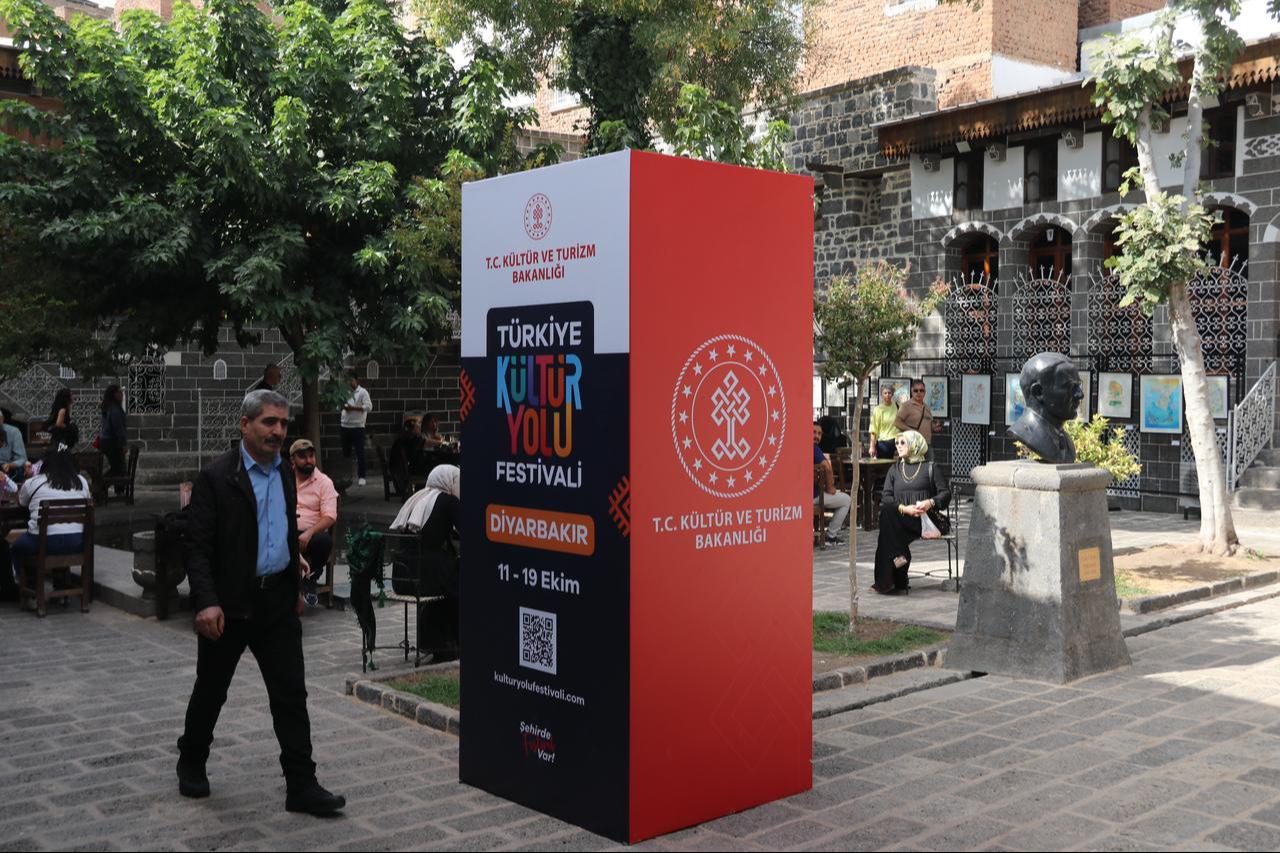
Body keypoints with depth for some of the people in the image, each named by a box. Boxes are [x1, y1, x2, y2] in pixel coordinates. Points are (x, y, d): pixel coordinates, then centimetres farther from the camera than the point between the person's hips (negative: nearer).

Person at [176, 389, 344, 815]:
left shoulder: (285, 474, 8)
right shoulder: (216, 476, -12)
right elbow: (198, 546, -16)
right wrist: (206, 601, -25)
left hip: (276, 601, 5)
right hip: (229, 604, -5)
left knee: (291, 693, 0)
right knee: (211, 689, 13)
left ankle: (302, 785, 4)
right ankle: (191, 762, 37)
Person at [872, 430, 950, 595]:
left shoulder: (930, 468, 14)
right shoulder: (894, 470, 22)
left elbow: (945, 493, 6)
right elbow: (885, 498, 9)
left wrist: (931, 502, -15)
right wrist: (904, 508, -10)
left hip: (924, 519, -3)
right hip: (900, 519, 3)